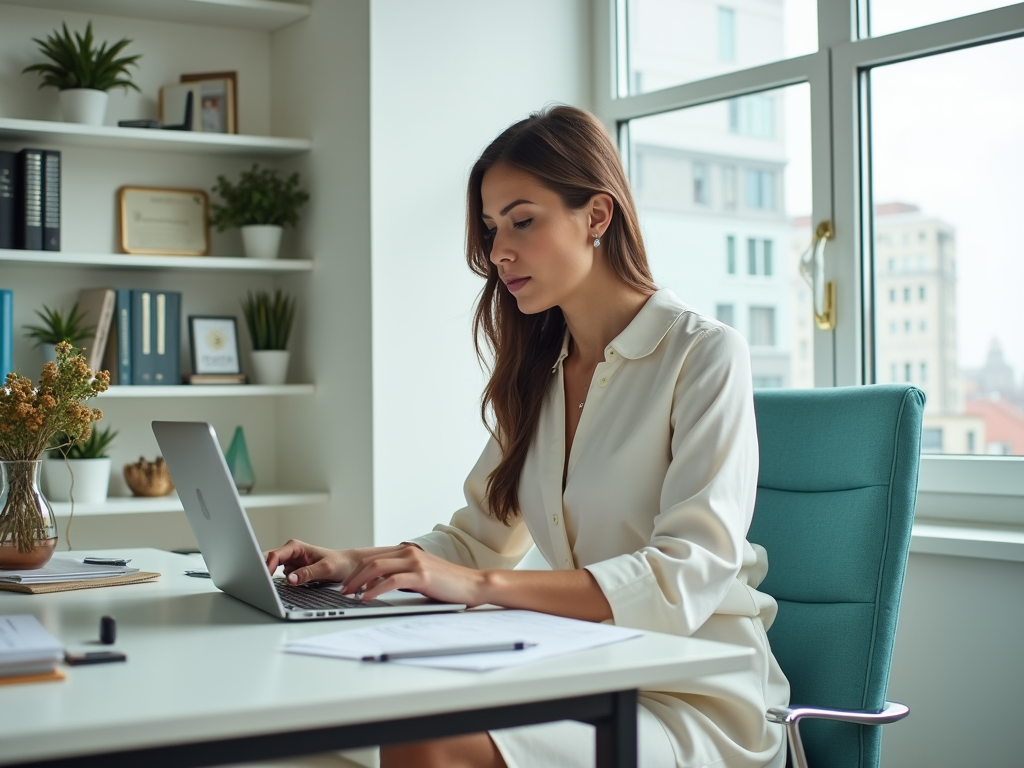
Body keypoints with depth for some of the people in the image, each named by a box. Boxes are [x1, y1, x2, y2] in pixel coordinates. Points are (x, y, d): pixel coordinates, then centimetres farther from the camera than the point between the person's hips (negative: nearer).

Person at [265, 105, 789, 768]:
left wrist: (484, 584, -26)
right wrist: (361, 563, 0)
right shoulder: (537, 372, 12)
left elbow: (685, 576, -19)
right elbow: (482, 536, 18)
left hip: (698, 703, -5)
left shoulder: (705, 355, -9)